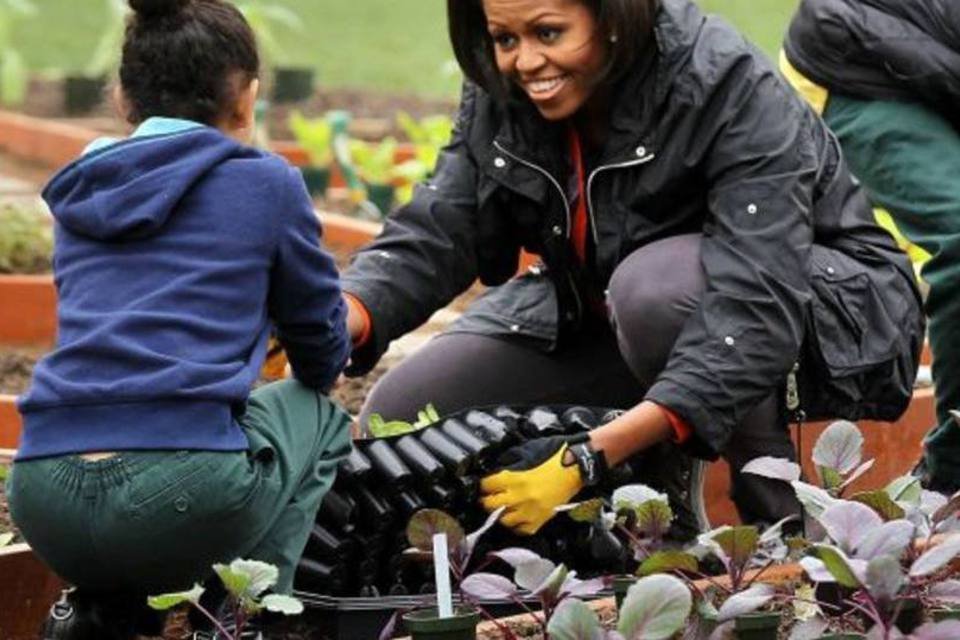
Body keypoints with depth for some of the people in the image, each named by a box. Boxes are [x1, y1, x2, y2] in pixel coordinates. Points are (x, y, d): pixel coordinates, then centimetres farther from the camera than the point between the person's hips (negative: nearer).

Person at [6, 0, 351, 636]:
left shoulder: (80, 195, 22)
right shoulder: (266, 183, 9)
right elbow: (324, 351, 20)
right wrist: (314, 380, 44)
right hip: (183, 497, -5)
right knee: (320, 421, 28)